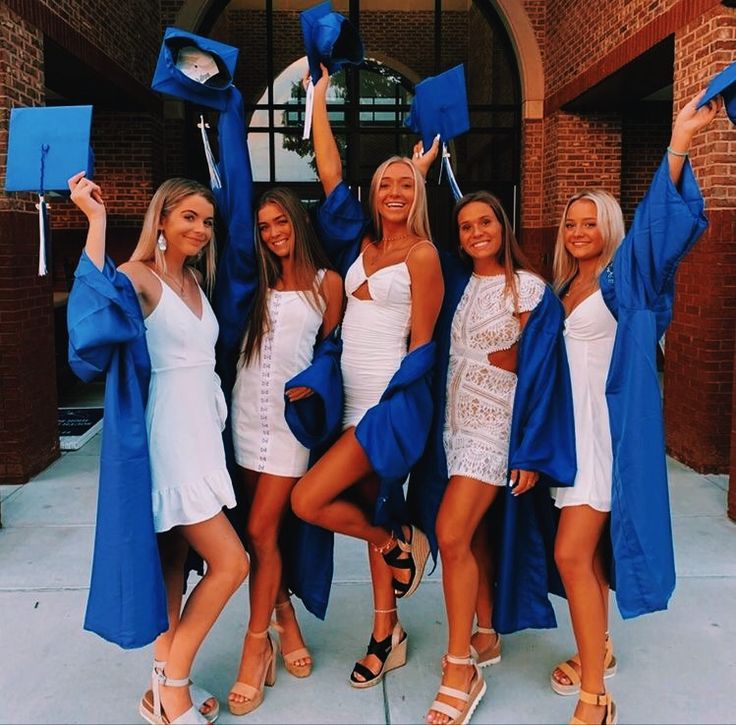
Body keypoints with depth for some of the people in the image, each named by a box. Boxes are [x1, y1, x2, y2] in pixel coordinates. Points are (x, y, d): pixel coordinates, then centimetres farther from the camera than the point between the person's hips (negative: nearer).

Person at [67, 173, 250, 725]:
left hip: (202, 432, 8)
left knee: (176, 561, 13)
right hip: (169, 437, -8)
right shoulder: (139, 277, -13)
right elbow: (97, 300, -33)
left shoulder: (196, 279, 12)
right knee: (230, 563, -7)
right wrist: (96, 219, -31)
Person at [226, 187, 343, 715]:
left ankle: (257, 644, 9)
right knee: (266, 530, 9)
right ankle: (285, 615, 28)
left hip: (290, 414, -4)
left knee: (261, 531, -6)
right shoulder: (258, 280, 12)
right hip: (247, 411, 4)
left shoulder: (327, 282, 2)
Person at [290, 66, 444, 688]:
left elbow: (422, 344, -7)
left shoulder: (423, 254, -6)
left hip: (393, 402, -6)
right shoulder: (362, 243, 11)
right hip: (354, 400, 7)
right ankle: (386, 638, 29)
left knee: (308, 501, -14)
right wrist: (320, 93, 14)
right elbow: (330, 170, 10)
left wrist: (386, 404, -12)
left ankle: (400, 542, 11)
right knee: (371, 511, 13)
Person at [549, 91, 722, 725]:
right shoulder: (563, 287, 13)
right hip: (568, 428, 7)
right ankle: (598, 650, 35)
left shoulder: (623, 279, -4)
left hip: (607, 429, -7)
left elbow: (657, 224, -21)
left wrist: (678, 145, -30)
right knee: (585, 548, 16)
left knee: (572, 553, -11)